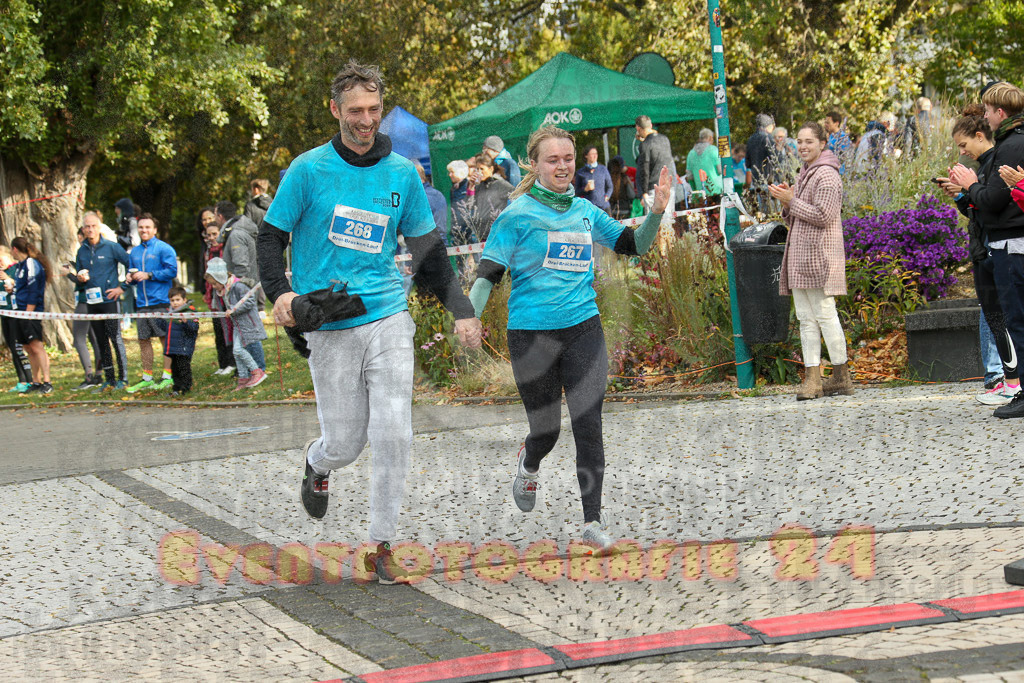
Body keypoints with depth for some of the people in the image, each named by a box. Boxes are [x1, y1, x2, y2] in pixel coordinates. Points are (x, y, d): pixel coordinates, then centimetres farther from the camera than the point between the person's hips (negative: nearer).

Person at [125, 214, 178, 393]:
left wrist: (148, 275, -17)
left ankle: (167, 377, -2)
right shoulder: (134, 252, 18)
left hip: (160, 301, -7)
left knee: (166, 338, -5)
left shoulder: (163, 248, -3)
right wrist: (130, 278, 2)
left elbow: (172, 271, -12)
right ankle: (147, 378, 16)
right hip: (142, 303, 7)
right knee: (143, 340, 9)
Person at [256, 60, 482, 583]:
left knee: (394, 437, -8)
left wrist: (461, 311, 8)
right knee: (345, 445, 1)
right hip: (329, 327, -2)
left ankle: (381, 545, 6)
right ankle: (317, 462, 39)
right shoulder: (309, 170, -2)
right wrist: (280, 293, -15)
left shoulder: (402, 173, 7)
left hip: (388, 317, 2)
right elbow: (272, 236, 3)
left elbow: (428, 250, 15)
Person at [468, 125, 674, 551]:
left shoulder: (585, 211, 9)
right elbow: (489, 272, -8)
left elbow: (634, 246, 17)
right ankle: (528, 465, 44)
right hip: (532, 335, -3)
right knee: (546, 429, 7)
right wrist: (469, 317, -22)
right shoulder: (519, 214, -5)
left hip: (584, 329, 3)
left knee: (589, 427, -5)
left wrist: (657, 211, 1)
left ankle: (592, 521, 3)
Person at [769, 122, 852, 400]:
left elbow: (822, 216, -18)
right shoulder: (804, 174, 21)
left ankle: (841, 376, -2)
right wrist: (786, 204, 5)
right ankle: (812, 377, 5)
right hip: (801, 257, 10)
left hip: (820, 256, -10)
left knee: (825, 314, -8)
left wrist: (791, 201, -13)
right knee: (806, 318, 5)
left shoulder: (826, 175, -9)